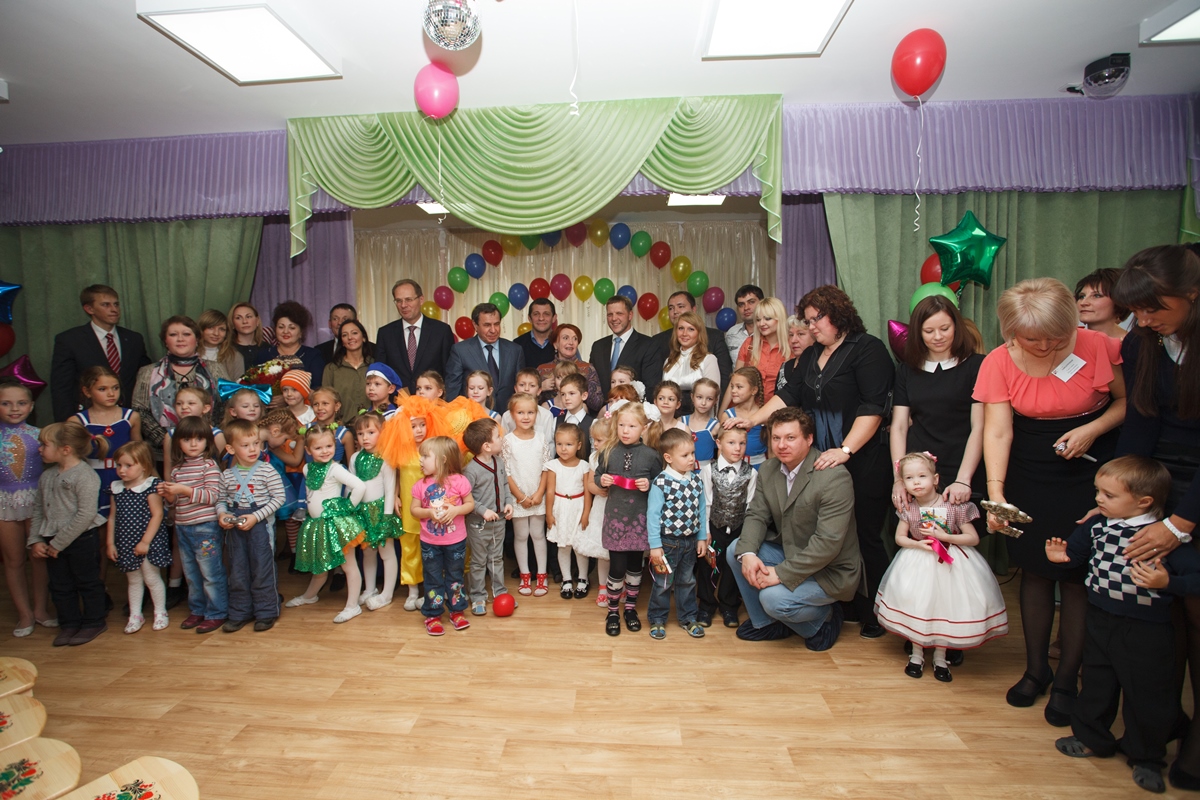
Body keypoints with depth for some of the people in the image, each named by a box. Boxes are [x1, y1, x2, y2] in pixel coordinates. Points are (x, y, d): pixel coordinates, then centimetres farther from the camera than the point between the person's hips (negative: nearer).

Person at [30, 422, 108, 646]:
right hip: (52, 541, 7)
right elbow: (38, 510, 10)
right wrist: (35, 541, 0)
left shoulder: (85, 476, -18)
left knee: (87, 583, 8)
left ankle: (94, 622, 23)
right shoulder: (47, 476, 6)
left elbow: (86, 515, -22)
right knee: (60, 586, 16)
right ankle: (69, 624, 31)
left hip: (82, 539, -7)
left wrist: (59, 543, -17)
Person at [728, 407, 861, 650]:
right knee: (735, 551, -7)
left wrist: (781, 573, -29)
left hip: (830, 569, -7)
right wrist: (747, 553, -21)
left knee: (774, 598, -26)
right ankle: (764, 622, 12)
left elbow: (828, 542, -30)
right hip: (789, 552, 7)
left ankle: (824, 618, 8)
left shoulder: (834, 477, -26)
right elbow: (756, 515, -1)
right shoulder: (768, 470, -3)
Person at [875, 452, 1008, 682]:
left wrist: (944, 536, -22)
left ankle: (940, 658, 28)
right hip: (918, 564, 1)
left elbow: (973, 538, -11)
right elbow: (899, 537, 1)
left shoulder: (955, 506, -15)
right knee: (917, 607, 5)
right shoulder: (908, 509, -8)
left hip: (950, 564, -1)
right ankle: (917, 654, 26)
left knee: (944, 608, 6)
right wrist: (917, 544, -18)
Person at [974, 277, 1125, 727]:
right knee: (1035, 572, 10)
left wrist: (1092, 429, -17)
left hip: (1089, 473, -1)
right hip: (1029, 478, 1)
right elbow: (997, 431, -14)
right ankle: (1035, 669, 28)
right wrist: (995, 490, -24)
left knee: (1076, 577, 2)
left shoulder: (1098, 347, -12)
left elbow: (1128, 401, 2)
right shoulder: (999, 363, -10)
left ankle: (1067, 680, 20)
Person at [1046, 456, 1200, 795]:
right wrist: (1062, 555, -7)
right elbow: (1077, 551, 12)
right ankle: (1092, 738, 40)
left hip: (1146, 631, -5)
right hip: (1100, 620, 5)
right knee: (1096, 682, 19)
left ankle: (1147, 757, 36)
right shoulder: (1096, 525, -3)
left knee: (1148, 694, 12)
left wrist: (1166, 582, -37)